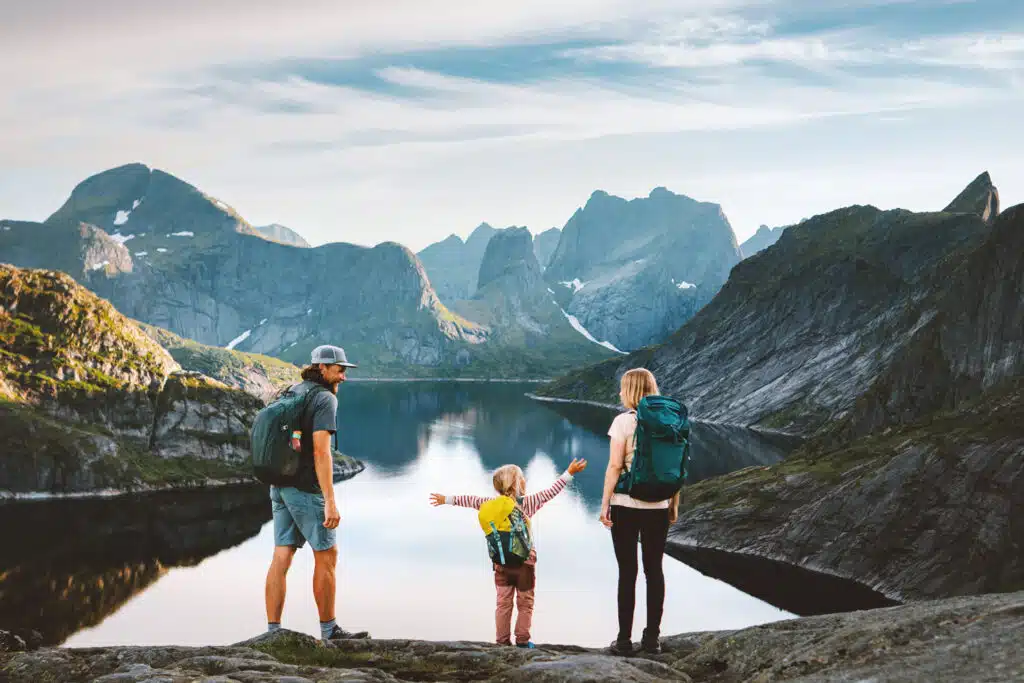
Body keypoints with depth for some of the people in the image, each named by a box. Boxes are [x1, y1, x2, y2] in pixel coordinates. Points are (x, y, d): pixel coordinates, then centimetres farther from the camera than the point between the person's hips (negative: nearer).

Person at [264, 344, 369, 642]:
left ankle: (273, 631, 3)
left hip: (280, 485, 8)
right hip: (307, 489, -8)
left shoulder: (290, 393, 15)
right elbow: (321, 451, -21)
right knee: (326, 556, 5)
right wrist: (330, 501, -24)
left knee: (281, 558, 5)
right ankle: (329, 630, 13)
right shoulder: (325, 399, -12)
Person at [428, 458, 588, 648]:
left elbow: (471, 500, 7)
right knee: (525, 603, 7)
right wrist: (569, 473, 4)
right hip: (524, 561, -3)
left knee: (503, 602, 9)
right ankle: (522, 639, 6)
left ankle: (502, 640, 10)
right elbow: (552, 491, -4)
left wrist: (447, 499, 18)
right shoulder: (528, 502, -7)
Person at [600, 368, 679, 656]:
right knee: (654, 570, 11)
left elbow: (614, 466, -12)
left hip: (626, 505, -3)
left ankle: (625, 639, 7)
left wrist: (605, 503, -6)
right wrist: (674, 503, 13)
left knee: (627, 571, 3)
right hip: (658, 506, 3)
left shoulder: (624, 421, -9)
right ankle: (652, 637, 15)